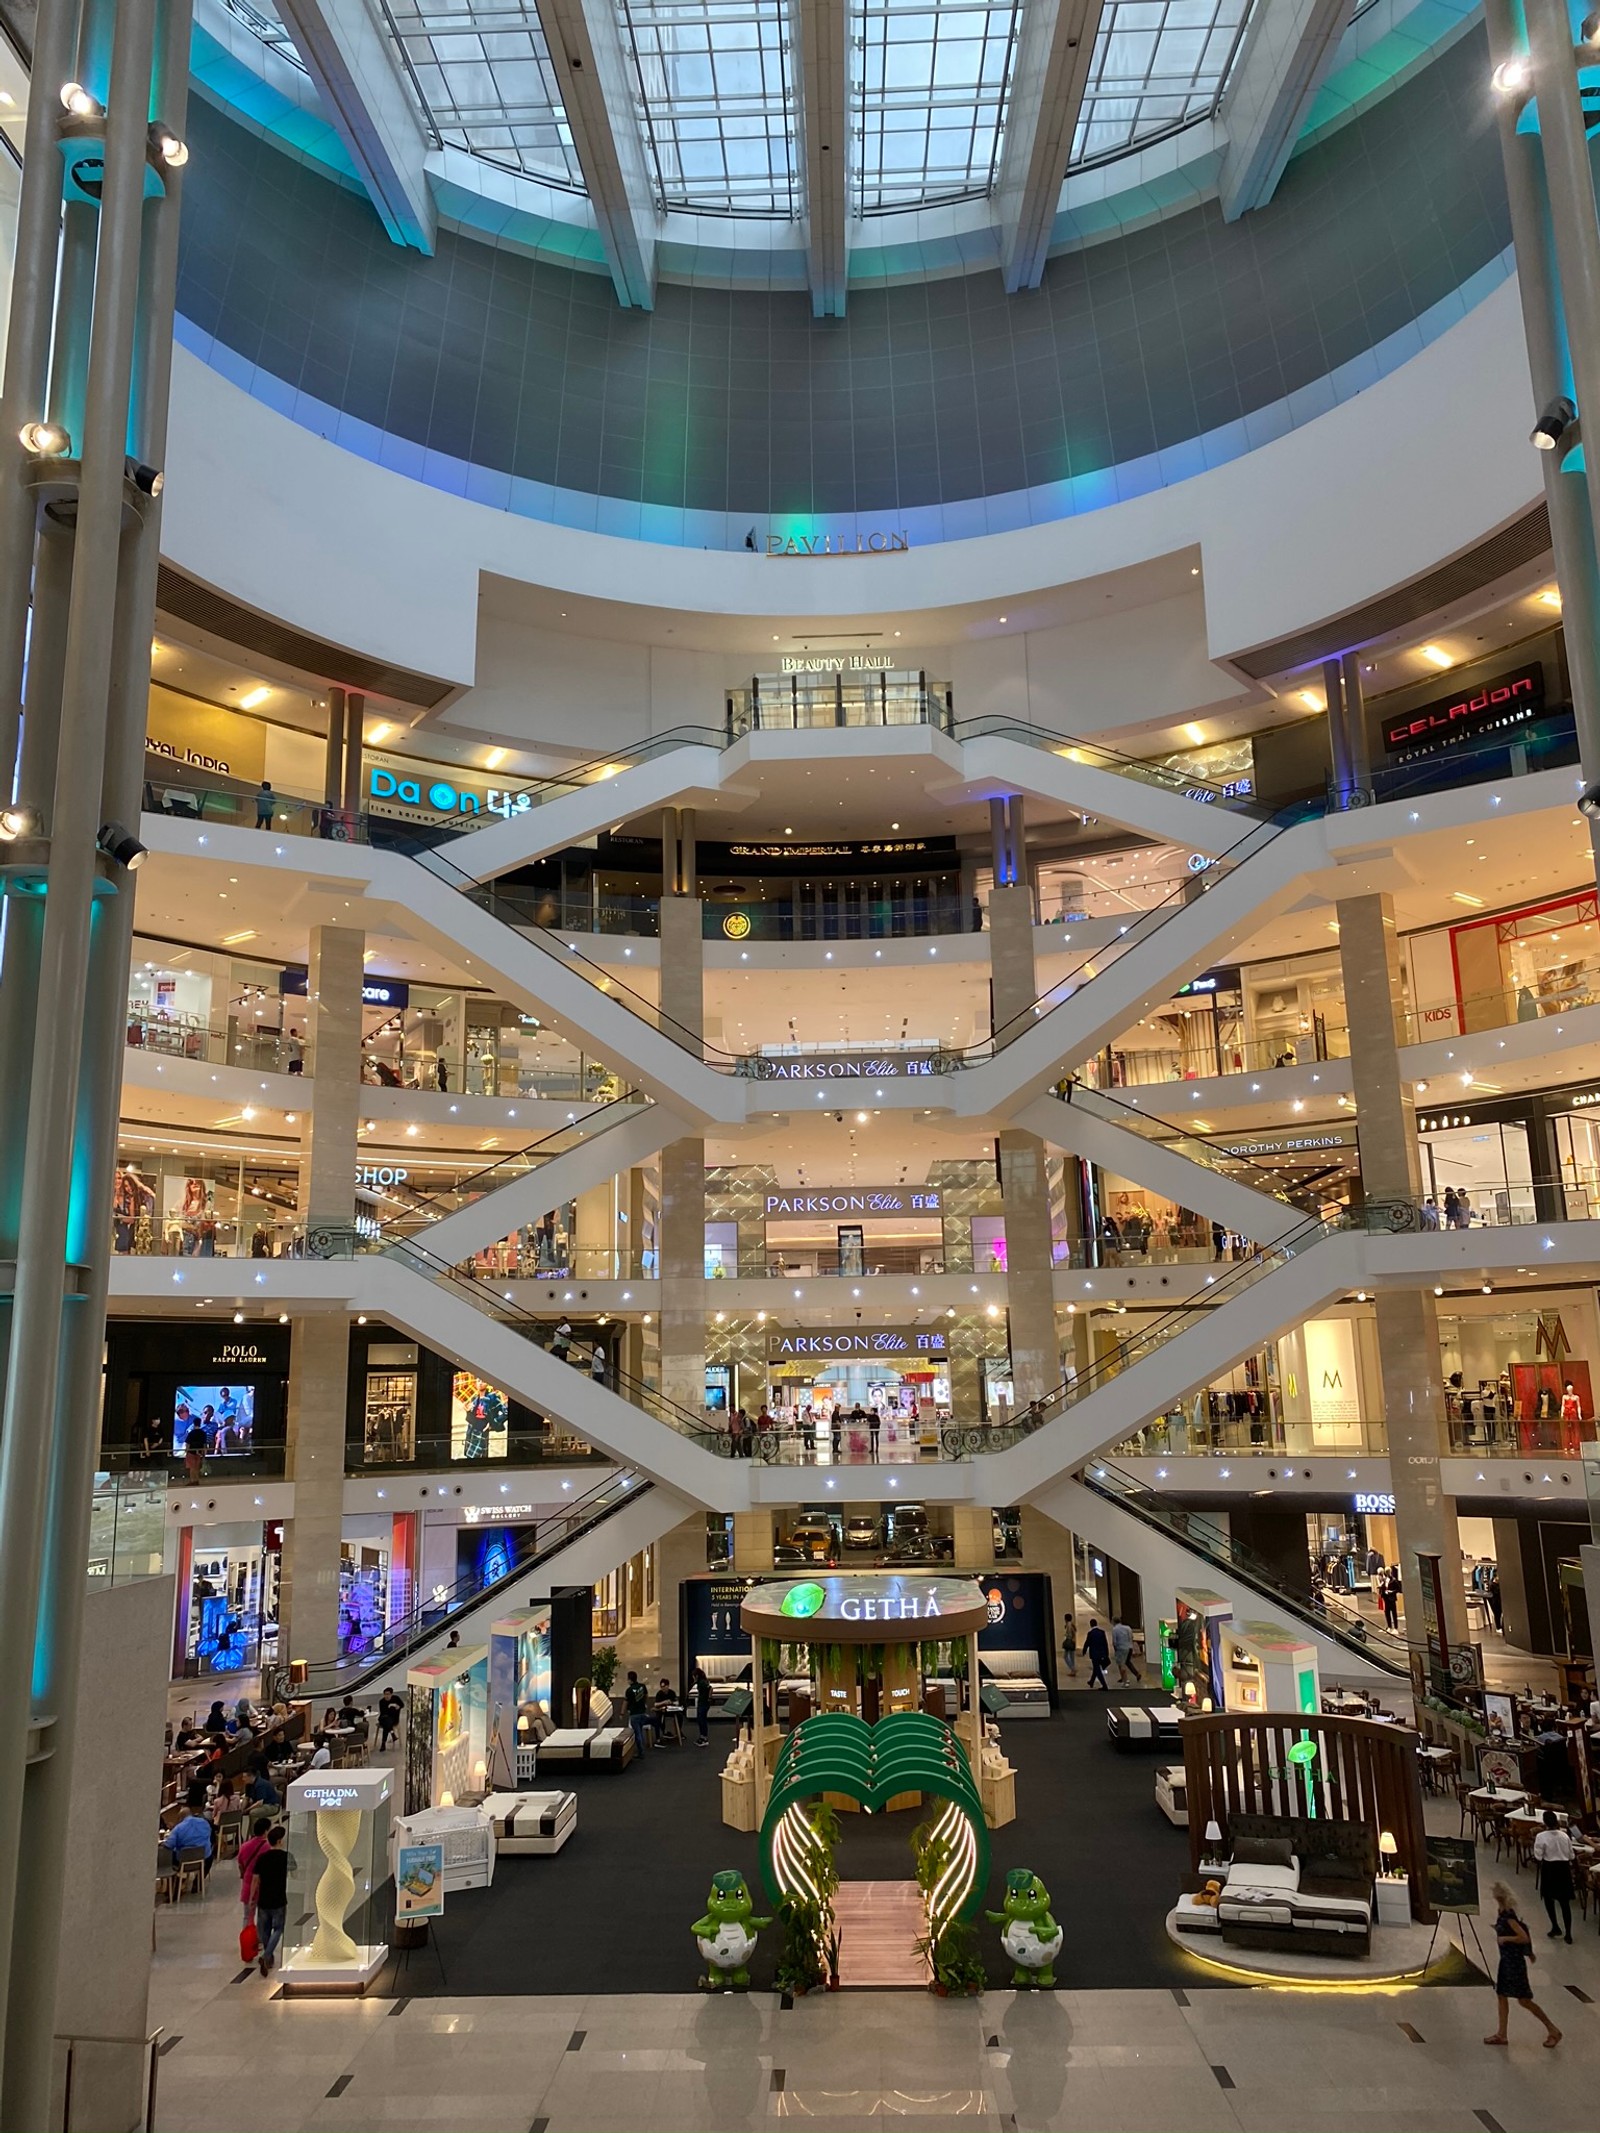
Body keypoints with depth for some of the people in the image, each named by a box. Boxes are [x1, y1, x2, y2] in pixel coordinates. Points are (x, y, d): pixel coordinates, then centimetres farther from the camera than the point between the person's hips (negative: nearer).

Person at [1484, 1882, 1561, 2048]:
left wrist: (1505, 1938, -19)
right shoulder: (1501, 1913, 3)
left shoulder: (1509, 1917, -24)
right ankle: (1501, 2034, 19)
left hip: (1515, 1961, -9)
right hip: (1506, 1959, 9)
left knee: (1523, 2000, 0)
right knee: (1501, 1995, 12)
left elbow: (1524, 1938, -28)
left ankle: (1553, 2030, 14)